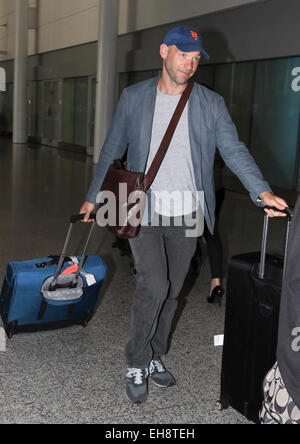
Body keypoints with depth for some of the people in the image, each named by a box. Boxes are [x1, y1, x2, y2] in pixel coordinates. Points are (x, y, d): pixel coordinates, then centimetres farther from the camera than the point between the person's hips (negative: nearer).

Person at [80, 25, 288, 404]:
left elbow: (233, 150, -6)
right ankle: (136, 364, 6)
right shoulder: (134, 98, 2)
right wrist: (92, 198, 10)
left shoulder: (211, 104, 3)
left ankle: (154, 358, 31)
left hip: (186, 217, 2)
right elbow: (111, 152, 9)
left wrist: (262, 191, -22)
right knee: (153, 285, -16)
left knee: (170, 292, 10)